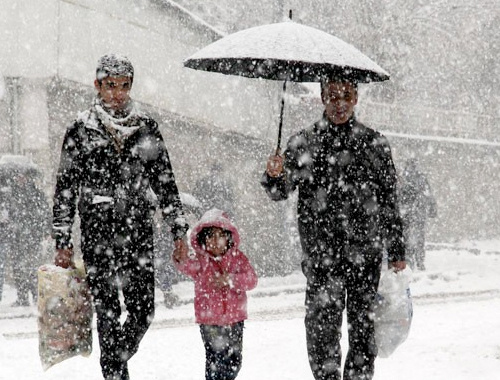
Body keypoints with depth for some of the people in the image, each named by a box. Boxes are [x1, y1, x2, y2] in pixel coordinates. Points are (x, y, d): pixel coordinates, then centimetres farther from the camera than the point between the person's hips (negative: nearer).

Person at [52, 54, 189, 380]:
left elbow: (166, 182, 11)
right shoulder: (81, 131, 1)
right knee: (109, 312, -3)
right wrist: (63, 242, -1)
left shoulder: (146, 128, 7)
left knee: (144, 310, -1)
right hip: (98, 233, -2)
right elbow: (65, 189, 3)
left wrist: (179, 231, 6)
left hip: (139, 232, 2)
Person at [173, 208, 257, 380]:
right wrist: (181, 259, -56)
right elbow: (189, 266, -30)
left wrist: (229, 279, -27)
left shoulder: (237, 258, 1)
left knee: (233, 360, 13)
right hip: (209, 320, -2)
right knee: (214, 361, -2)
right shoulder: (201, 260, -5)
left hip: (234, 319, 2)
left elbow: (251, 279, -10)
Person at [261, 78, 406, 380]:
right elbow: (281, 192, 3)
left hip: (365, 251, 1)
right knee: (322, 320, -7)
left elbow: (389, 201, 10)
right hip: (320, 251, 0)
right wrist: (275, 175, -21)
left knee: (362, 321, 3)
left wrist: (397, 252, 11)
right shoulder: (303, 143, 6)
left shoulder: (374, 143, 7)